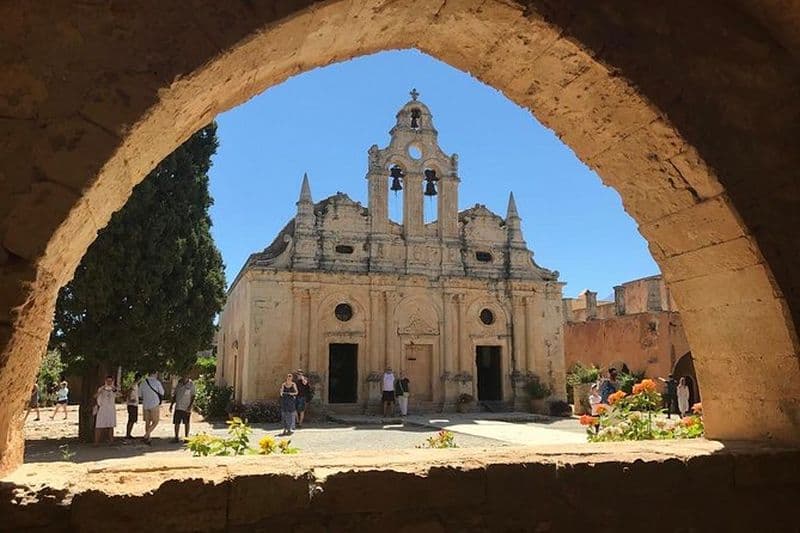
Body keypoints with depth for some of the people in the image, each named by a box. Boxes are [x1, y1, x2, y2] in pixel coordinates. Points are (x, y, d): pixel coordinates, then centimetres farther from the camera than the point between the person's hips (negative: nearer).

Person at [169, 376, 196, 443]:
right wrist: (171, 405, 8)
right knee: (176, 423, 3)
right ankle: (176, 438, 12)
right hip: (178, 407, 3)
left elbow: (193, 396, -6)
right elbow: (174, 395, 14)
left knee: (186, 423, 6)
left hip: (186, 408, -3)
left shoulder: (191, 385, -4)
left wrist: (190, 406, -15)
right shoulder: (179, 384, 8)